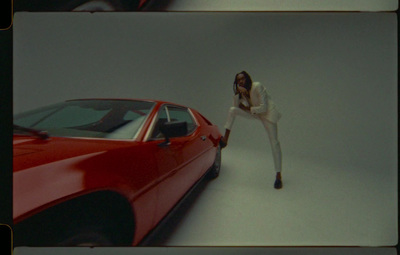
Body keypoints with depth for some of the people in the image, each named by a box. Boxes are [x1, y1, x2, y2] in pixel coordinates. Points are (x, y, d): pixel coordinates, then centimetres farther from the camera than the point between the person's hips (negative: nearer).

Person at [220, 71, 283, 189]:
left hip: (268, 113, -6)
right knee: (232, 110, -13)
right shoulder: (242, 90, 1)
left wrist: (248, 109, -13)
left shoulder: (257, 87, -21)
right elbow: (236, 105, -5)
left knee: (274, 143, -10)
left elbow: (263, 108, -24)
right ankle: (225, 139, -9)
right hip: (253, 113, 7)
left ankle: (278, 176, -5)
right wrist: (238, 93, -18)